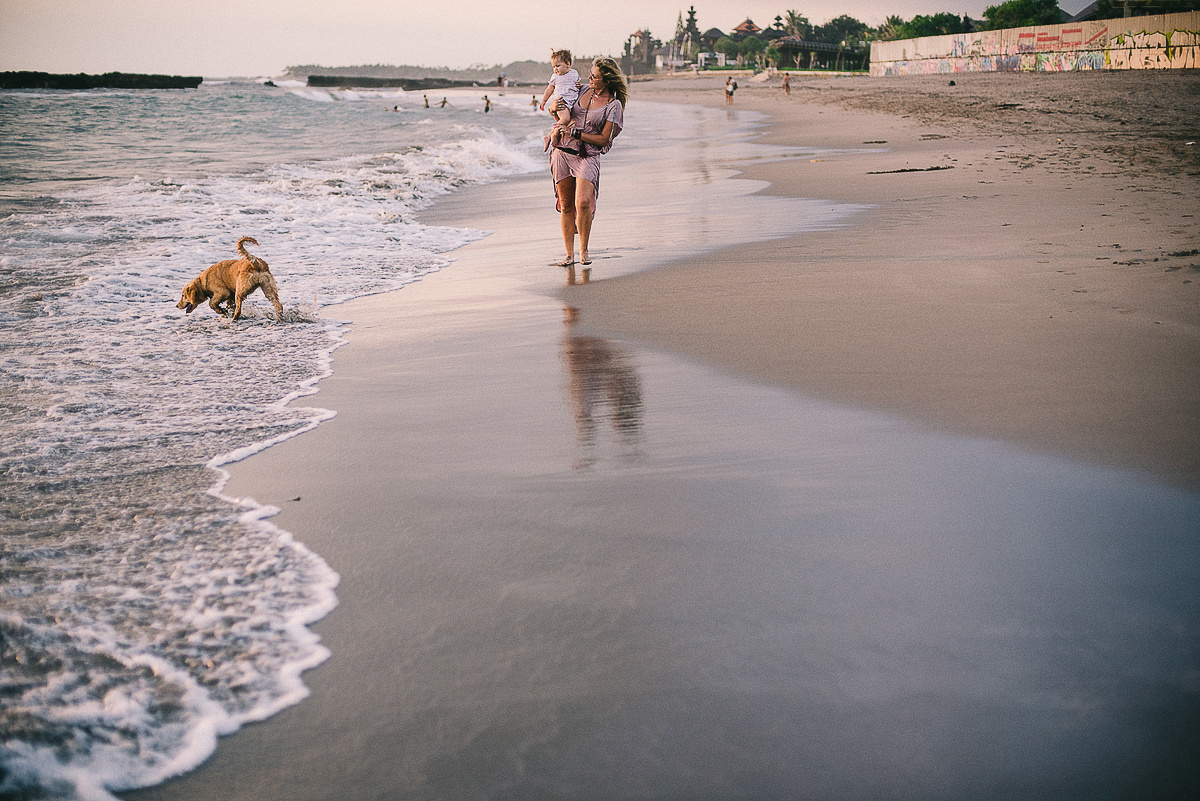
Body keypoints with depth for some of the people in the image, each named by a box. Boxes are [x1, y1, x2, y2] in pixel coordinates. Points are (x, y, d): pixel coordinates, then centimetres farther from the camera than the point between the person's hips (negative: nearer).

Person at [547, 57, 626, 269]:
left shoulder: (614, 105, -5)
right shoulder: (584, 91, 10)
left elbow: (603, 139, -9)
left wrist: (574, 133, -13)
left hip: (588, 156, -4)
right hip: (563, 152, 5)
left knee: (583, 203, -22)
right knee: (566, 206, 4)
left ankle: (584, 251, -3)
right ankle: (569, 254, 11)